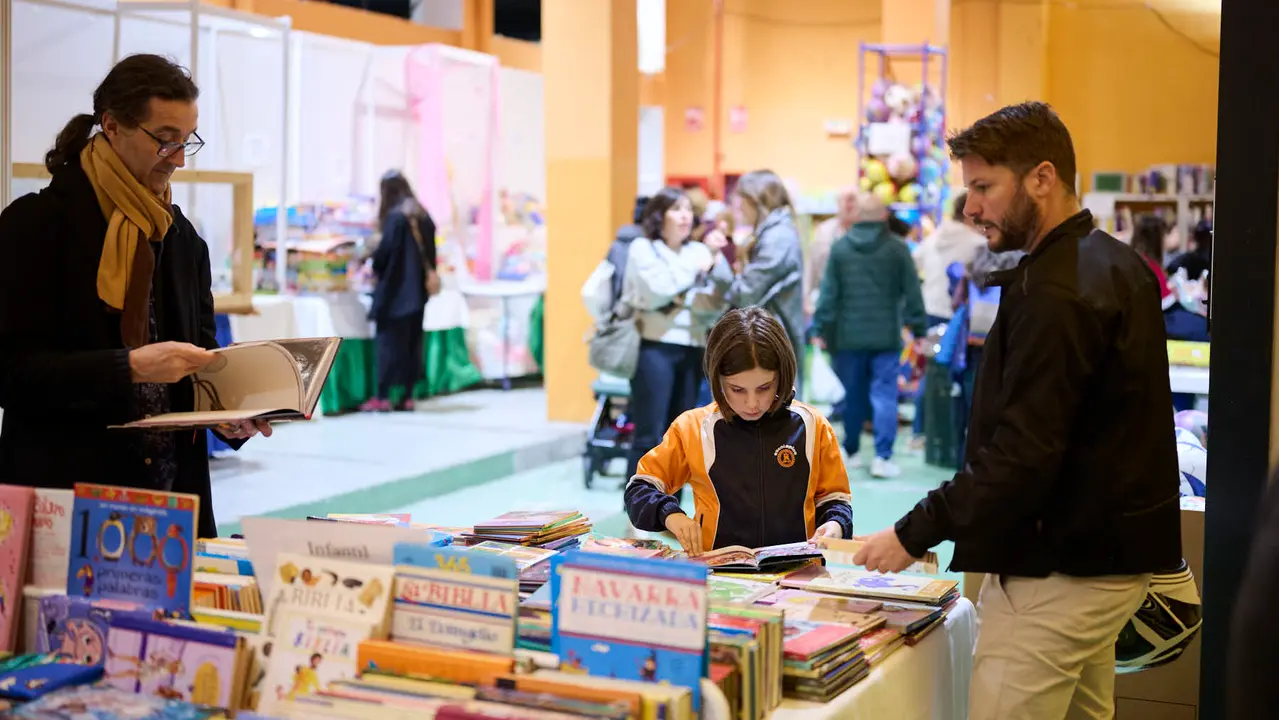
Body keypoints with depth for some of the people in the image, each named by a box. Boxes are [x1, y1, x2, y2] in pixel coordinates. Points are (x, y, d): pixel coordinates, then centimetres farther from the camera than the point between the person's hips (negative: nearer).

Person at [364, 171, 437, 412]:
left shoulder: (395, 216, -12)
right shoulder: (423, 215, 9)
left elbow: (385, 250, -15)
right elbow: (430, 252, 10)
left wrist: (375, 264, 4)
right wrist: (428, 276, 15)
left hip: (396, 289, -7)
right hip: (418, 289, 7)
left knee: (389, 341, -3)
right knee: (412, 342, 10)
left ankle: (383, 397, -4)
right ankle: (407, 396, 10)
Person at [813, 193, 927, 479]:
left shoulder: (839, 247, -1)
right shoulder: (897, 248, -2)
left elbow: (829, 291, -1)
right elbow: (912, 292, 0)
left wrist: (823, 328, 5)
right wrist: (919, 329, 7)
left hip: (848, 336, 1)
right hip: (885, 336, -1)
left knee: (852, 396, 12)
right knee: (884, 395, 0)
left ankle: (851, 452, 23)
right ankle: (883, 457, -6)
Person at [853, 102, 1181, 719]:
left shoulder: (1054, 292, -20)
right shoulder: (1116, 265, 13)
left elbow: (1023, 453, -25)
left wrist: (914, 534, -20)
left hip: (1060, 569, -11)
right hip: (1107, 553, 11)